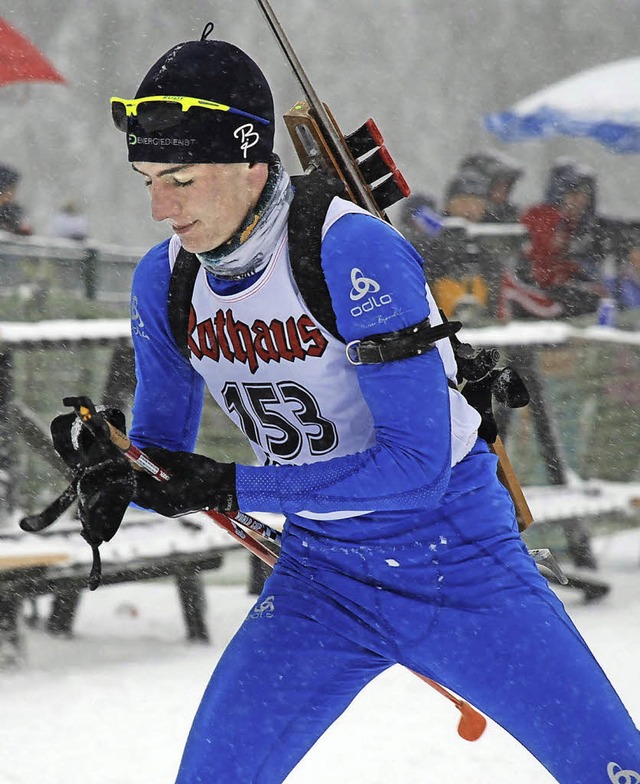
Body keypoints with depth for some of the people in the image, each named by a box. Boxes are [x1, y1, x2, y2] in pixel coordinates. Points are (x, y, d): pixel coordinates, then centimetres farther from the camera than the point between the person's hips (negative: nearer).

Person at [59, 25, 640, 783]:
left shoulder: (355, 253, -25)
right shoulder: (165, 279, -6)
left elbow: (418, 464, -27)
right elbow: (162, 452, 6)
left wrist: (232, 488, -29)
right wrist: (114, 475, -19)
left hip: (459, 567, -4)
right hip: (321, 578, 5)